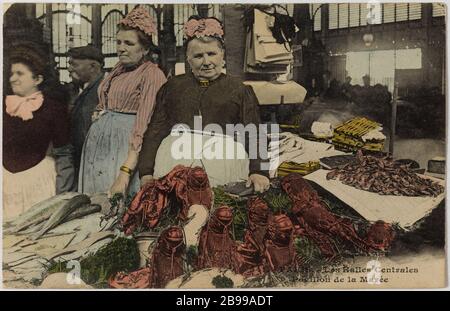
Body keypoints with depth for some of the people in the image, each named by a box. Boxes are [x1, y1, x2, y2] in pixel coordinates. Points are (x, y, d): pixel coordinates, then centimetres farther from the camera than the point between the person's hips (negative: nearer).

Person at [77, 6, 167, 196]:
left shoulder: (152, 74, -10)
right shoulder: (118, 68, 13)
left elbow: (143, 126, -19)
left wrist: (125, 172, -26)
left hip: (127, 147, -7)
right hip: (97, 143, 7)